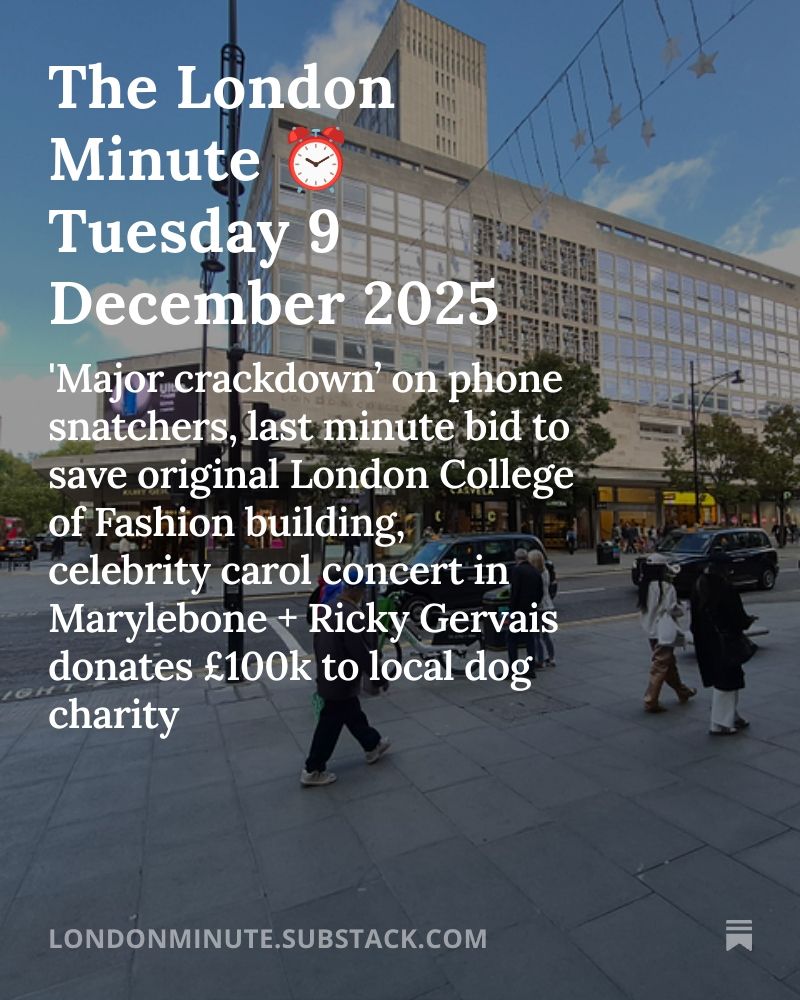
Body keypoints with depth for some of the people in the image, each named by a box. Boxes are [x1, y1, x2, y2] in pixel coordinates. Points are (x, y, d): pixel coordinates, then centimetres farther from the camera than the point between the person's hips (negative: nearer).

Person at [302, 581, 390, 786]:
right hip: (341, 681, -9)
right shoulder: (351, 615, -29)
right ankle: (313, 771, 22)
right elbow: (361, 652, -25)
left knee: (353, 714, 24)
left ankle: (372, 746, 43)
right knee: (330, 726, 7)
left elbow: (318, 643, 11)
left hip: (327, 676, 9)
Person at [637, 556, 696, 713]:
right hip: (664, 632, -8)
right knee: (660, 666, -1)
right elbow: (672, 609, -17)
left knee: (669, 663, 23)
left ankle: (683, 691, 41)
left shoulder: (645, 586, 3)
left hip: (651, 630, 8)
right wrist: (681, 609, 2)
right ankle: (651, 701, 1)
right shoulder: (667, 587, -18)